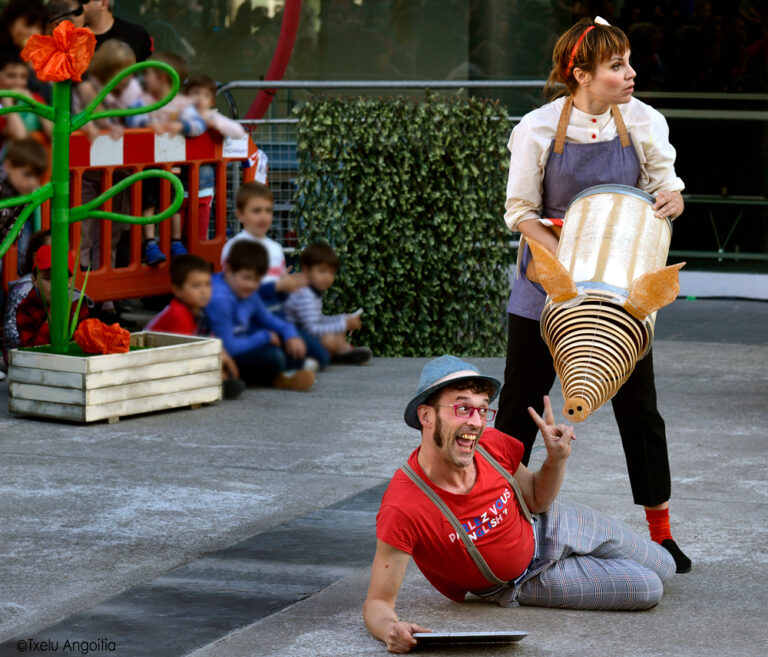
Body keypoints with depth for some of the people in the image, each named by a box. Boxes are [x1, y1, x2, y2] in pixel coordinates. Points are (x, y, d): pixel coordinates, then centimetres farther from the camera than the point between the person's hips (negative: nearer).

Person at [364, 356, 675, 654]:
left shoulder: (492, 445, -26)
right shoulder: (402, 509, -41)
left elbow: (537, 500, -5)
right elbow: (378, 602, -35)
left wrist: (556, 458, -26)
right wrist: (390, 629, -59)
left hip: (549, 525, 4)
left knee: (662, 566, 14)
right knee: (647, 590, -2)